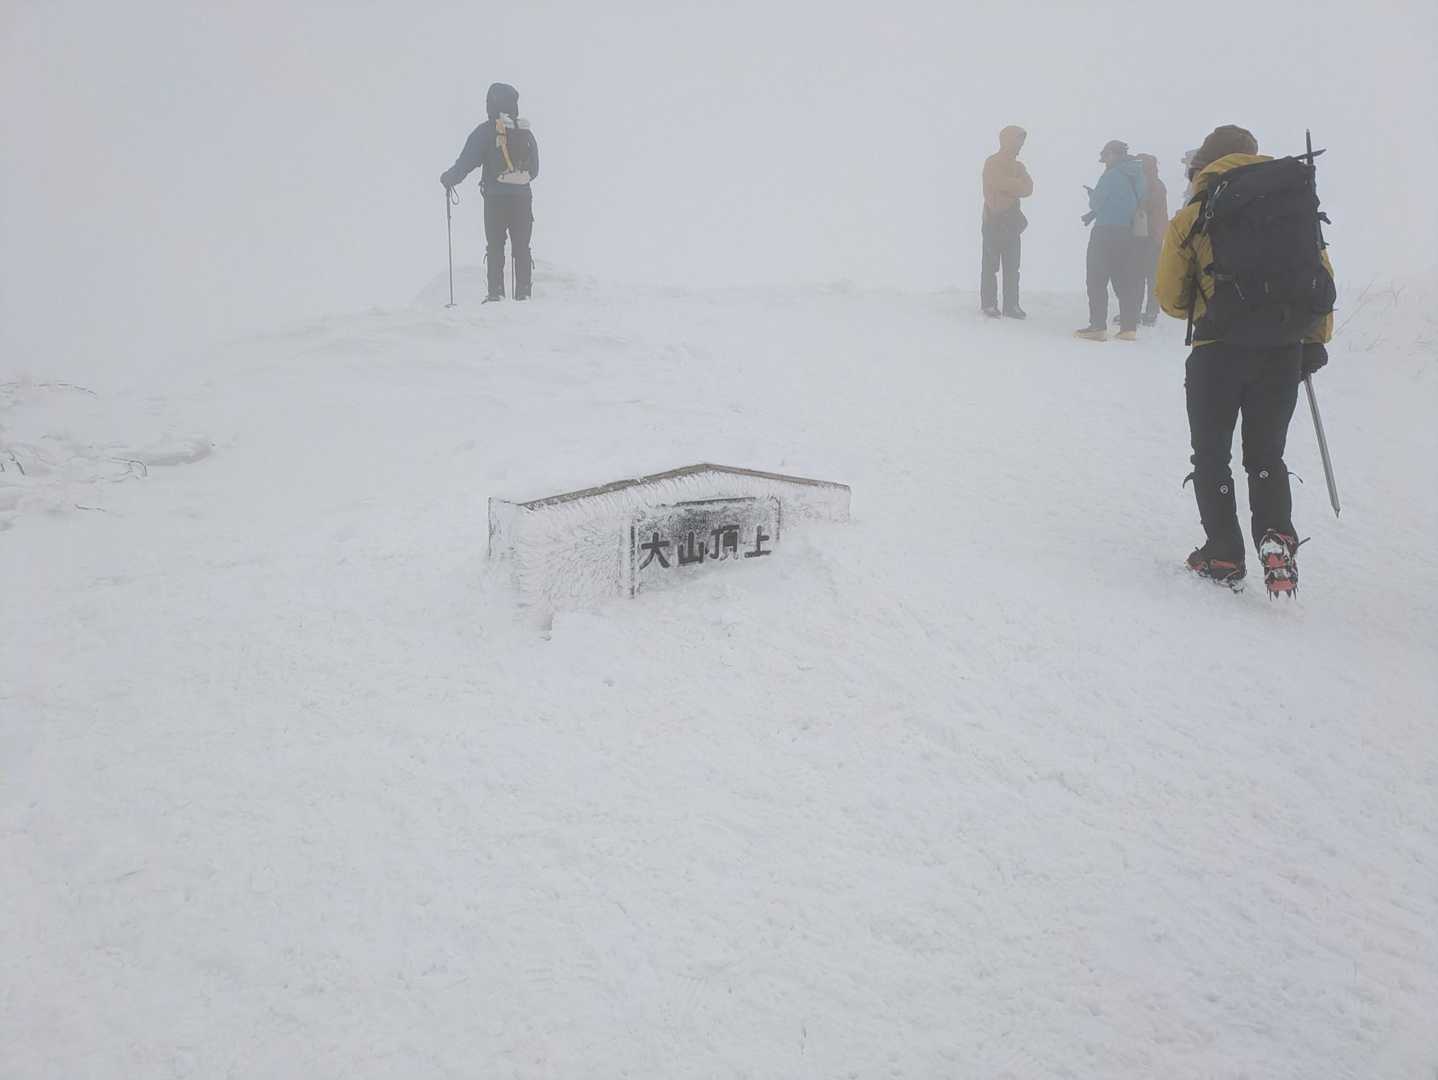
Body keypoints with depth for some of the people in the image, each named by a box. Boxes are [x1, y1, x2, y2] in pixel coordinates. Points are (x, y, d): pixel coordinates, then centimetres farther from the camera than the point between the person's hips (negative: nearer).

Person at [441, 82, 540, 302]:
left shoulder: (486, 131, -6)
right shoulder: (526, 131, 7)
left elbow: (466, 161, -9)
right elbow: (535, 168, 15)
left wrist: (448, 178, 4)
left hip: (495, 197, -3)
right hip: (522, 196, 3)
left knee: (495, 245, 2)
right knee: (522, 246, 7)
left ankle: (496, 291, -4)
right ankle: (523, 292, 4)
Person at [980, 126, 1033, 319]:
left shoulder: (1018, 165, 17)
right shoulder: (992, 163, -4)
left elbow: (1028, 189, 2)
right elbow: (1002, 183, -20)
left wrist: (1010, 188, -12)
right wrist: (1018, 185, -4)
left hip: (1012, 219, 7)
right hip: (994, 218, -7)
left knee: (1012, 265, 4)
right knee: (991, 263, -5)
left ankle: (1011, 305, 6)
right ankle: (988, 304, -2)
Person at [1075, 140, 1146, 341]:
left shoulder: (1112, 175, -11)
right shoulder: (1137, 176, 11)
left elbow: (1097, 203, -9)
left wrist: (1091, 193, 15)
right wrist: (1094, 214, 14)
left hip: (1106, 232, -7)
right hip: (1129, 233, 7)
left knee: (1097, 280, -2)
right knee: (1125, 280, 11)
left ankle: (1097, 326, -7)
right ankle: (1129, 327, 10)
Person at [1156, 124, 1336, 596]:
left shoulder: (1190, 219, 1)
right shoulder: (1295, 206, 10)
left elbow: (1171, 297, 3)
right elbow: (1323, 278, 7)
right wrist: (1315, 342, 15)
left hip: (1220, 349, -3)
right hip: (1284, 350, 3)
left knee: (1211, 456, 12)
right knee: (1266, 455, 14)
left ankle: (1224, 554, 11)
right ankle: (1276, 539, -7)